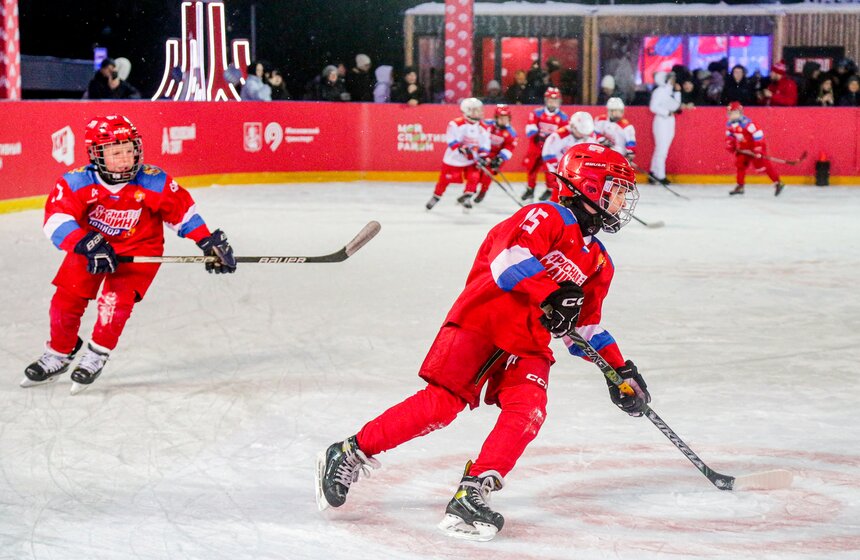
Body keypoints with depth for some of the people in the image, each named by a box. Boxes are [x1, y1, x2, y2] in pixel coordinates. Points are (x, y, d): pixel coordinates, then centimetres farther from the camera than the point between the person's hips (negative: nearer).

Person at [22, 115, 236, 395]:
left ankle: (97, 356, 1)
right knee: (67, 298, 0)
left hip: (138, 248, -2)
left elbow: (183, 211, -8)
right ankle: (58, 355, 25)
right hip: (90, 243, 2)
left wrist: (210, 243, -9)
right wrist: (90, 246, -45)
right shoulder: (77, 182, -24)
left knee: (116, 299, -21)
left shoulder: (155, 183, -22)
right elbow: (57, 219, -33)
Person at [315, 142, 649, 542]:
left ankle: (472, 494, -20)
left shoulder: (599, 262, 20)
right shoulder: (546, 217, -5)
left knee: (527, 411, -18)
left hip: (528, 343, 8)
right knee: (443, 402, -15)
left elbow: (586, 324, 26)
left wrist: (620, 368, 18)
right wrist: (552, 295, -29)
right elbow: (510, 257, -22)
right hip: (481, 319, -7)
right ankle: (350, 453, -4)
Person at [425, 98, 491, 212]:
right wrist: (461, 148, -32)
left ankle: (466, 198, 3)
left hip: (472, 159, 4)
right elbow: (451, 140, -20)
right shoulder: (456, 124, -17)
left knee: (474, 177, -13)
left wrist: (482, 158, -12)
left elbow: (485, 146, 3)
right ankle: (435, 197, 24)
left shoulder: (483, 129, -1)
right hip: (454, 158, -4)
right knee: (446, 178, 4)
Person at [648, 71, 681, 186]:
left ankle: (654, 172, 14)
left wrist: (677, 92, 6)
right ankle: (660, 175, -9)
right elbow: (653, 107, -15)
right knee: (661, 149, -9)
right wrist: (667, 112, -15)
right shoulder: (659, 91, -9)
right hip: (661, 121, -8)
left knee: (662, 149, 8)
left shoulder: (671, 91, 15)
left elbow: (676, 106, 10)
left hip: (670, 121, 8)